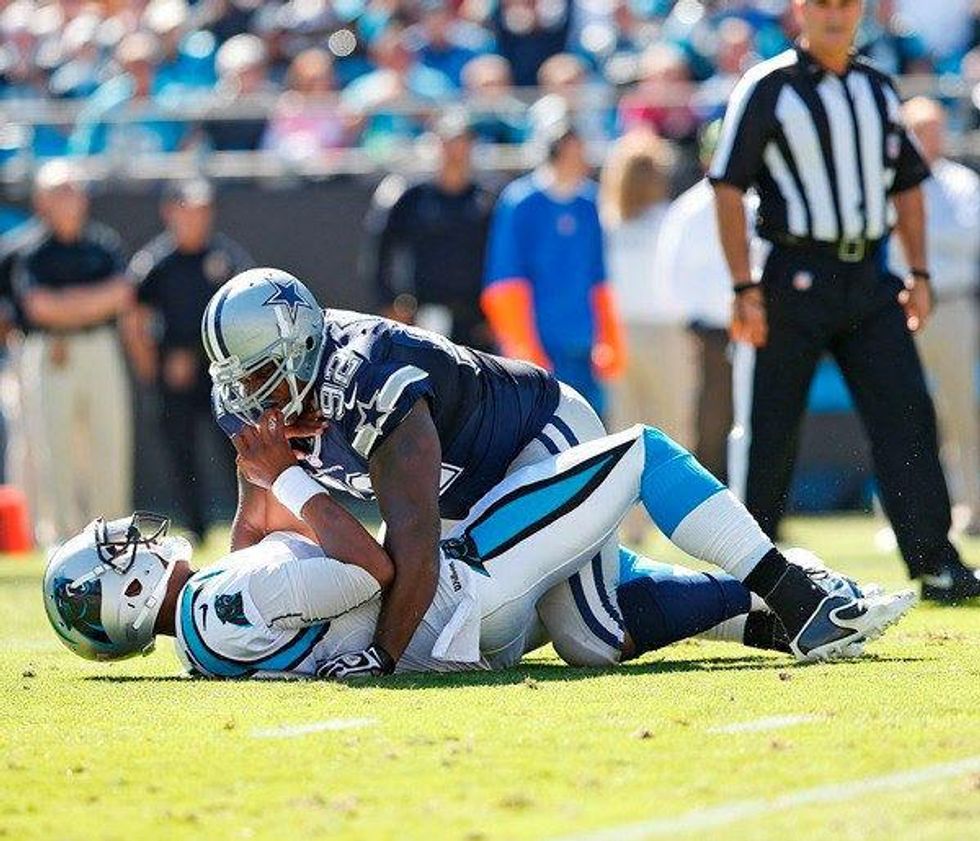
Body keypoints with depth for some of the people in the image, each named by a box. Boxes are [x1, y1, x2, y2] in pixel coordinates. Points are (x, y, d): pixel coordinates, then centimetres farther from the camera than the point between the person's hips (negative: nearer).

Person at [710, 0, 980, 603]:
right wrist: (746, 288, -13)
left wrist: (920, 274, 11)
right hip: (795, 277, -5)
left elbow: (907, 185, 20)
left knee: (907, 415, -4)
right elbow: (729, 188, -7)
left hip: (869, 281, 5)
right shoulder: (767, 88, -4)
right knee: (768, 429, 0)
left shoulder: (879, 90, 14)